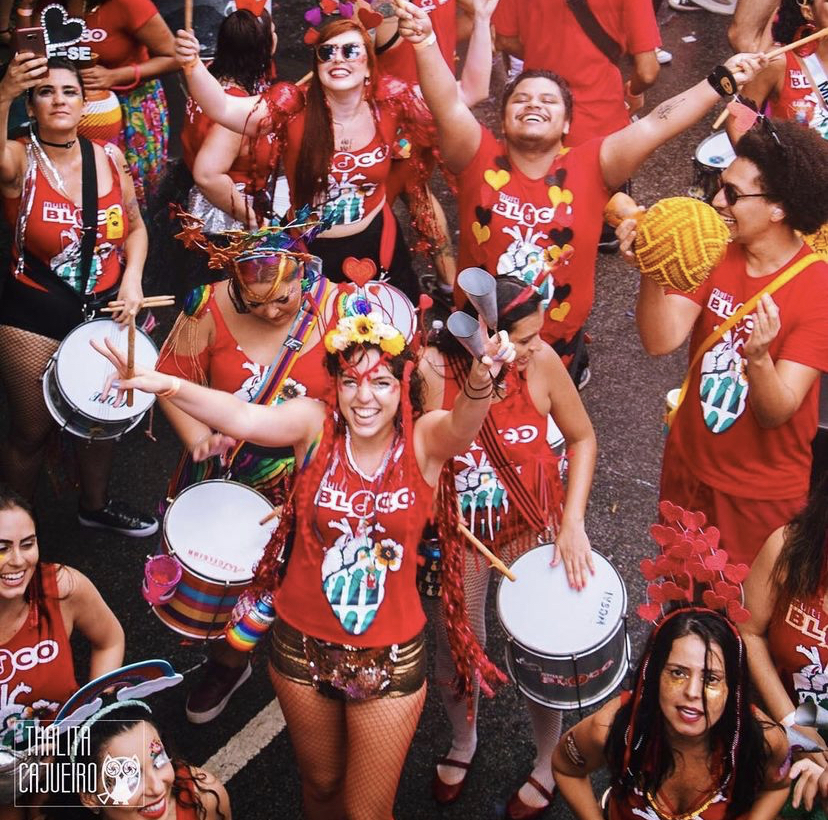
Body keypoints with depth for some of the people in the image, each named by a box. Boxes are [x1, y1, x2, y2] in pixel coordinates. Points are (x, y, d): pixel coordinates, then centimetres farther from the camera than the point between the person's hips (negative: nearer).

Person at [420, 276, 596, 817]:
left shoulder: (541, 360, -19)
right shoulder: (433, 371, -22)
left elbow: (582, 438, -6)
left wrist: (573, 522, -12)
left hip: (534, 527, 0)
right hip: (460, 531, 0)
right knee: (456, 650, 16)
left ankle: (549, 765, 37)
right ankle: (463, 743, 50)